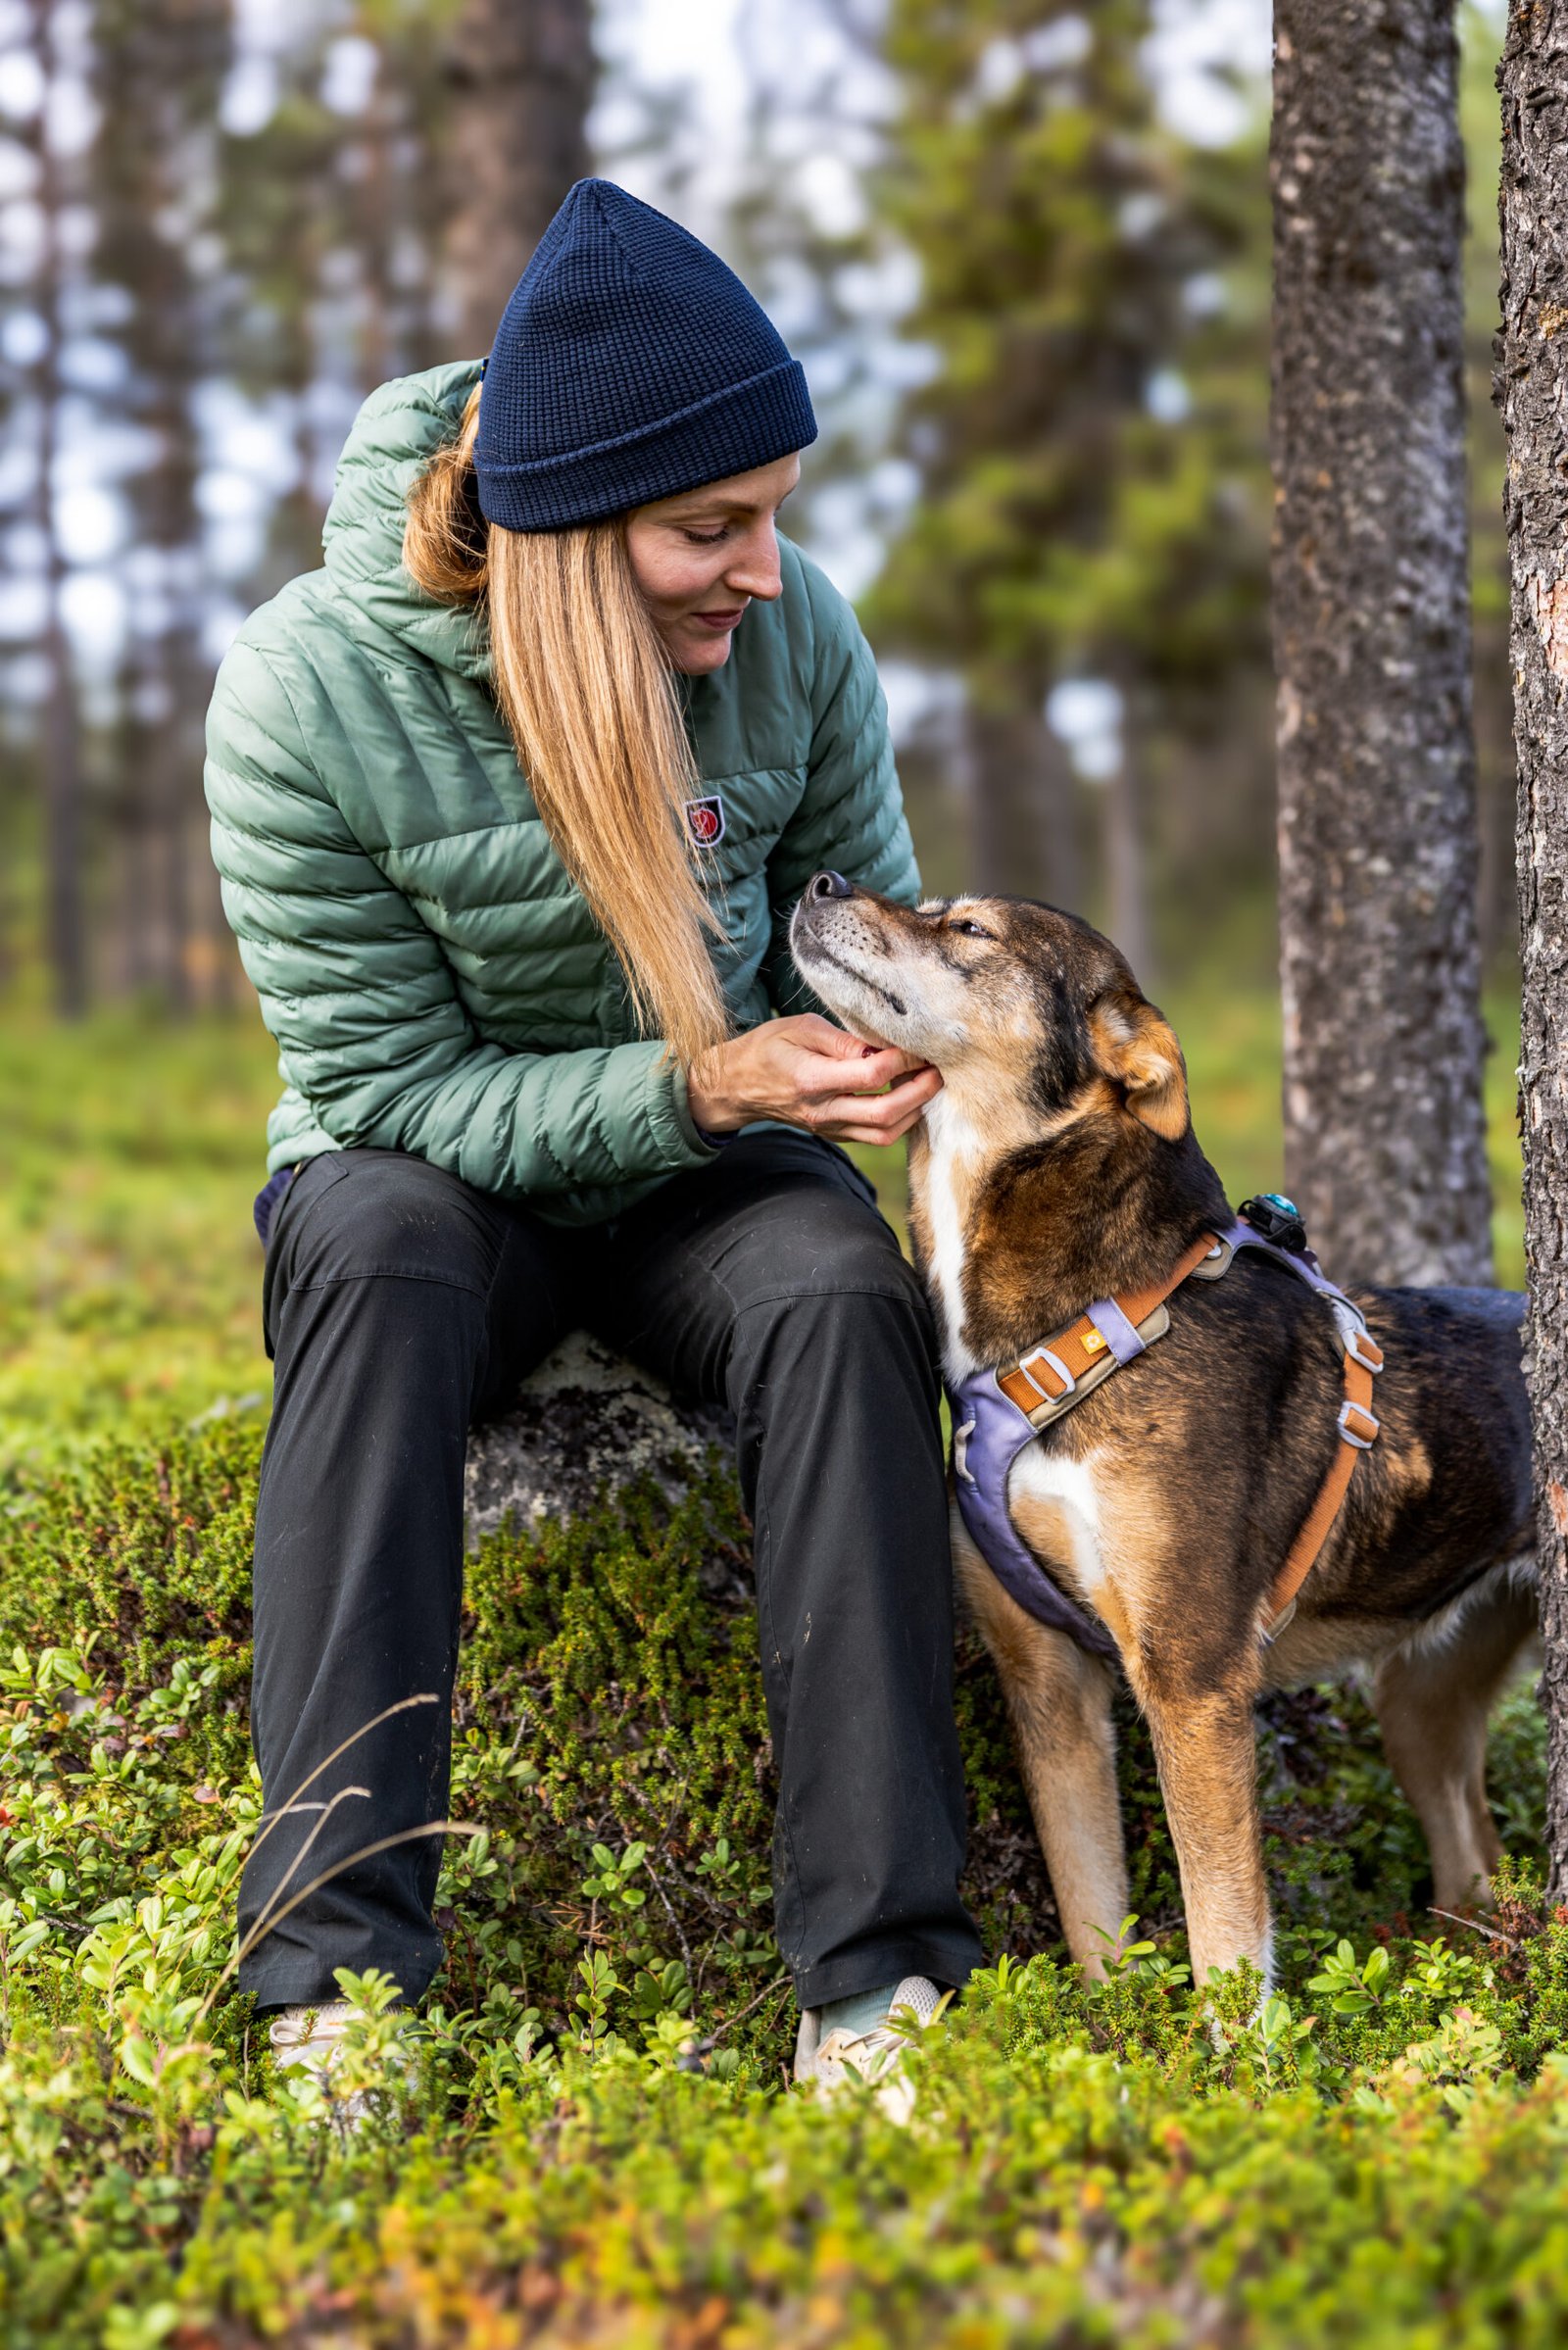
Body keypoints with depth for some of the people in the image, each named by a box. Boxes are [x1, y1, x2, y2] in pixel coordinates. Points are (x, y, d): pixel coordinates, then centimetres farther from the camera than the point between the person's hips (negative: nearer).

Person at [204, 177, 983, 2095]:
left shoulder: (794, 638, -12)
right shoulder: (310, 690, -22)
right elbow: (390, 1084, -19)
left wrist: (909, 1035, -21)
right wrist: (701, 1084, -30)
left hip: (706, 1164, 2)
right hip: (427, 1160, -2)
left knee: (844, 1292, -31)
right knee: (378, 1269, -37)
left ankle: (878, 1974, -32)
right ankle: (335, 1971, -38)